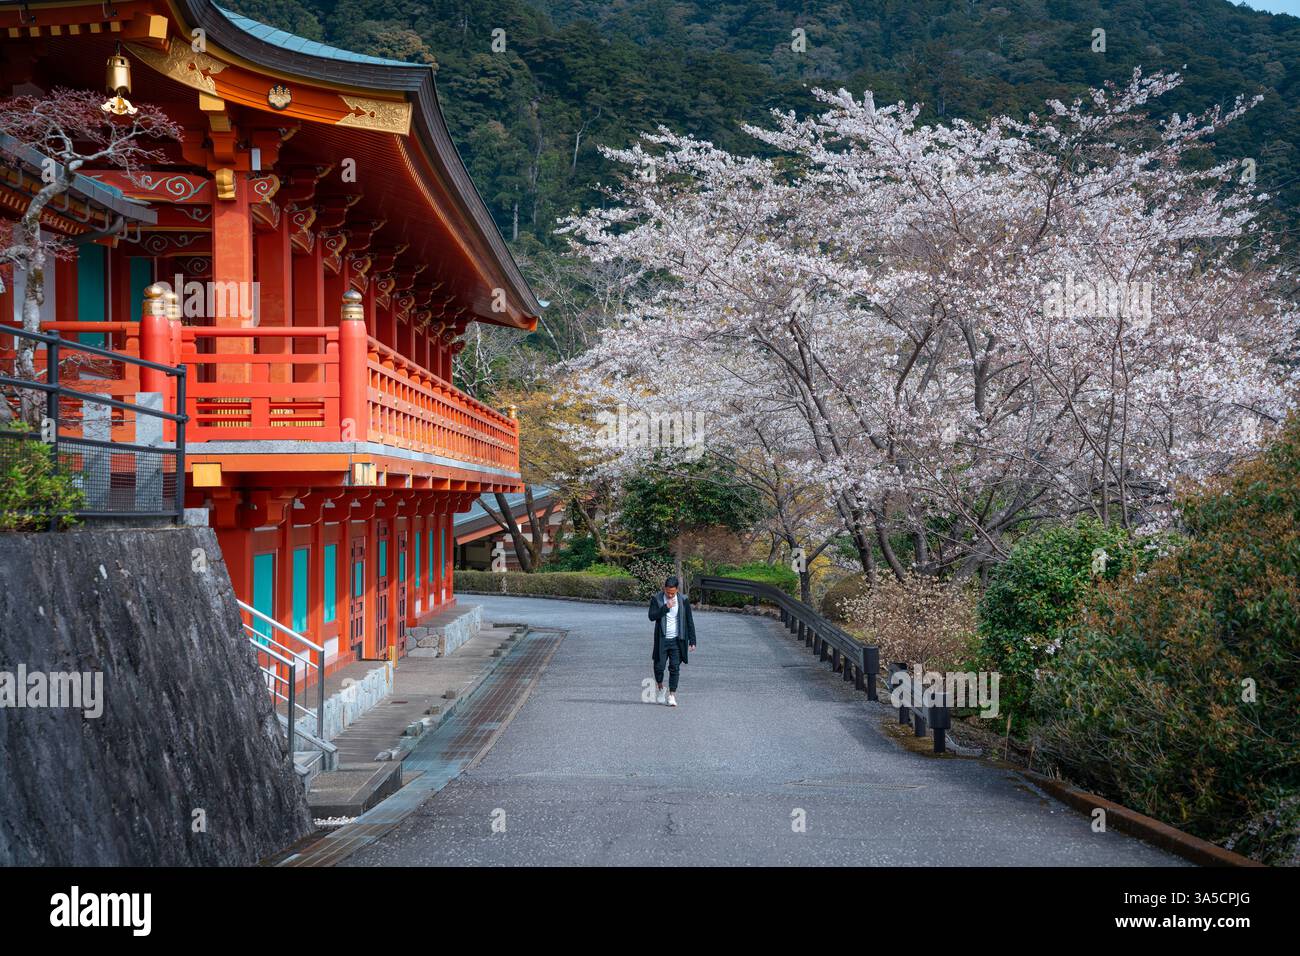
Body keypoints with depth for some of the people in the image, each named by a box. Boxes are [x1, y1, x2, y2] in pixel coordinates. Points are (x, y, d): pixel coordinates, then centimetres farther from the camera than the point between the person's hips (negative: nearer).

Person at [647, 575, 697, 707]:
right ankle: (661, 689, 26)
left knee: (675, 668, -3)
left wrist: (692, 641, 0)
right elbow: (652, 616, -13)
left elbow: (689, 621, 4)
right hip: (662, 639, 0)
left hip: (677, 640, 0)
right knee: (659, 666, 0)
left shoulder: (683, 600, 0)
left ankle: (672, 695, 4)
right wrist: (666, 607, -21)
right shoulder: (656, 599, -1)